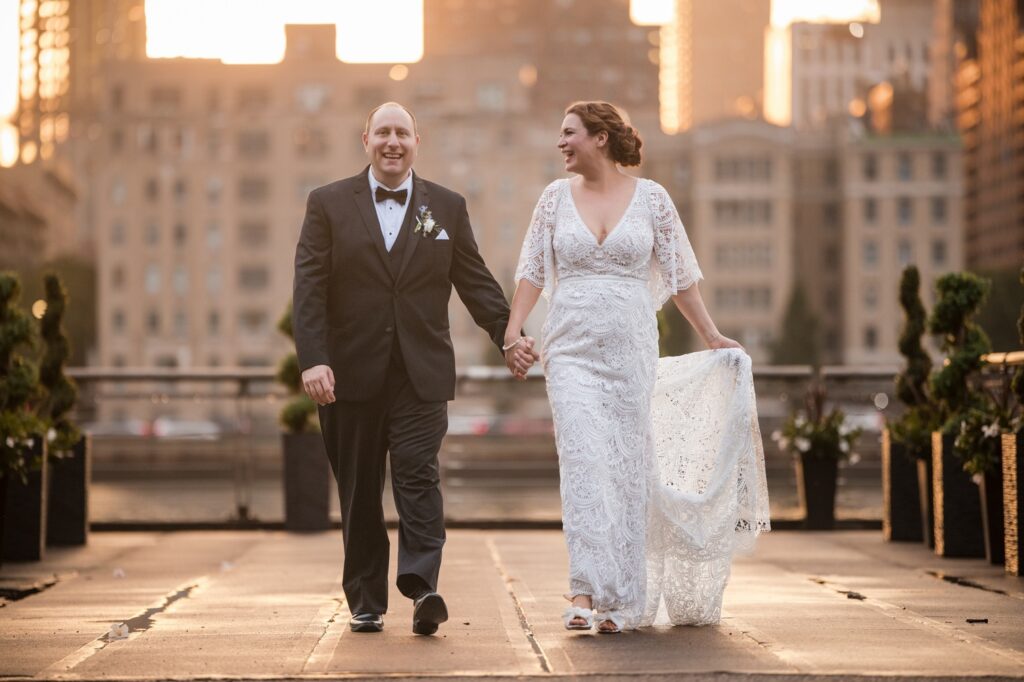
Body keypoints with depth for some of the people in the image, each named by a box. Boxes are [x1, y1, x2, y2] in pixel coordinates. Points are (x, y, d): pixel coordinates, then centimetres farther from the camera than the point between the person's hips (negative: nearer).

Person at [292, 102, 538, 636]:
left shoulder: (447, 207, 11)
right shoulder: (328, 205, 5)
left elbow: (476, 282, 10)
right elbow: (309, 289, -2)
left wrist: (509, 336, -4)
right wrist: (313, 359, -13)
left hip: (421, 373, 0)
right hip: (352, 372, 0)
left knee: (417, 472, -14)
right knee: (358, 490, 5)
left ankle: (422, 590, -23)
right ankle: (366, 601, 14)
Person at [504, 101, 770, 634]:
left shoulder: (650, 197, 3)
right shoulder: (556, 197, 7)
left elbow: (680, 276, 9)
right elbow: (533, 270, 6)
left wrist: (711, 336, 9)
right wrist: (511, 331, -6)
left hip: (632, 349, 0)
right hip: (572, 349, 0)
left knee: (627, 469, 4)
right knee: (582, 461, -13)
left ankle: (618, 601, 14)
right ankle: (585, 594, -18)